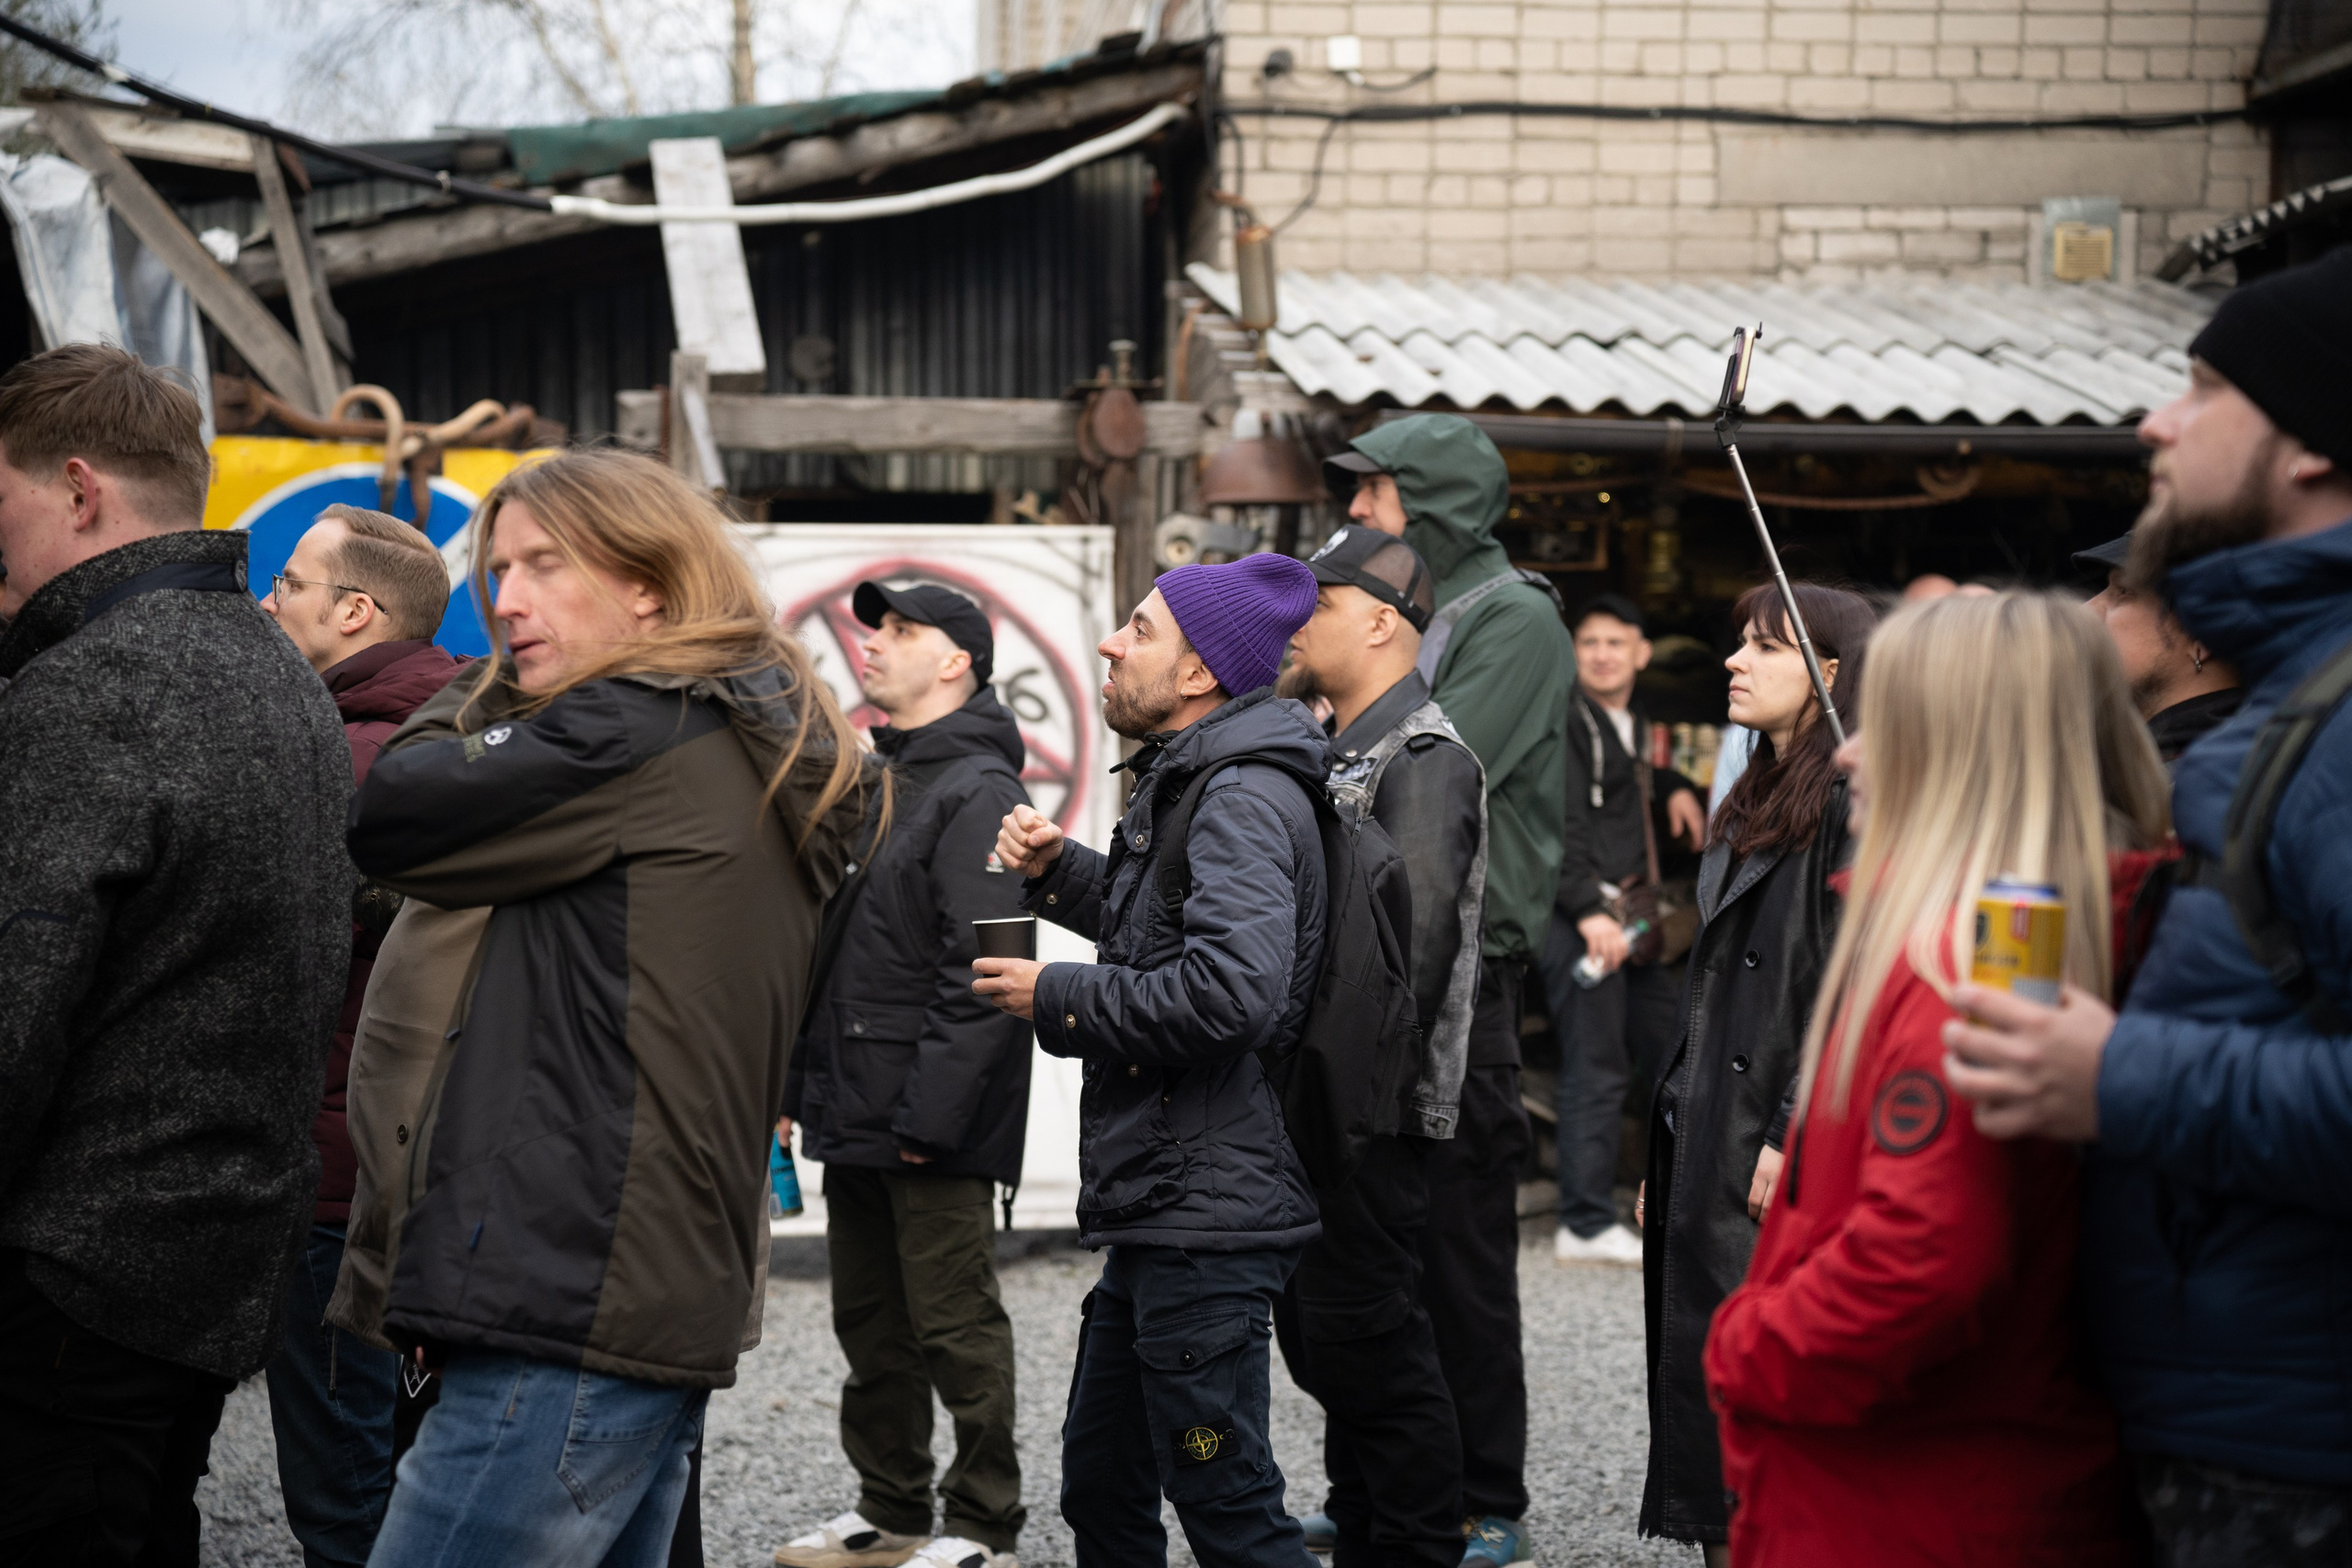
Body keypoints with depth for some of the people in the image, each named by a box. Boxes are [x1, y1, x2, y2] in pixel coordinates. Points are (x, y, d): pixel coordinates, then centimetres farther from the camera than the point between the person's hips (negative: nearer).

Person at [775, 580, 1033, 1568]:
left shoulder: (978, 792, -12)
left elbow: (981, 974, -20)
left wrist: (928, 1117, -22)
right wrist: (796, 1085, 16)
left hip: (935, 1128, -9)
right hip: (854, 1117, 9)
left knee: (955, 1329, -2)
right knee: (870, 1327, 15)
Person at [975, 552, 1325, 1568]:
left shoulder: (1242, 799, -16)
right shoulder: (1188, 783, 17)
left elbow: (1230, 989, -31)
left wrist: (1059, 999, -18)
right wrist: (1059, 872, 13)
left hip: (1206, 1220, -11)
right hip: (1157, 1215, 11)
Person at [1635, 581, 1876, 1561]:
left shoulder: (1853, 807, -11)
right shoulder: (1754, 805, 18)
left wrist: (1794, 1138, -20)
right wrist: (1665, 1150, 19)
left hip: (1779, 1177, -9)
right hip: (1706, 1154, 9)